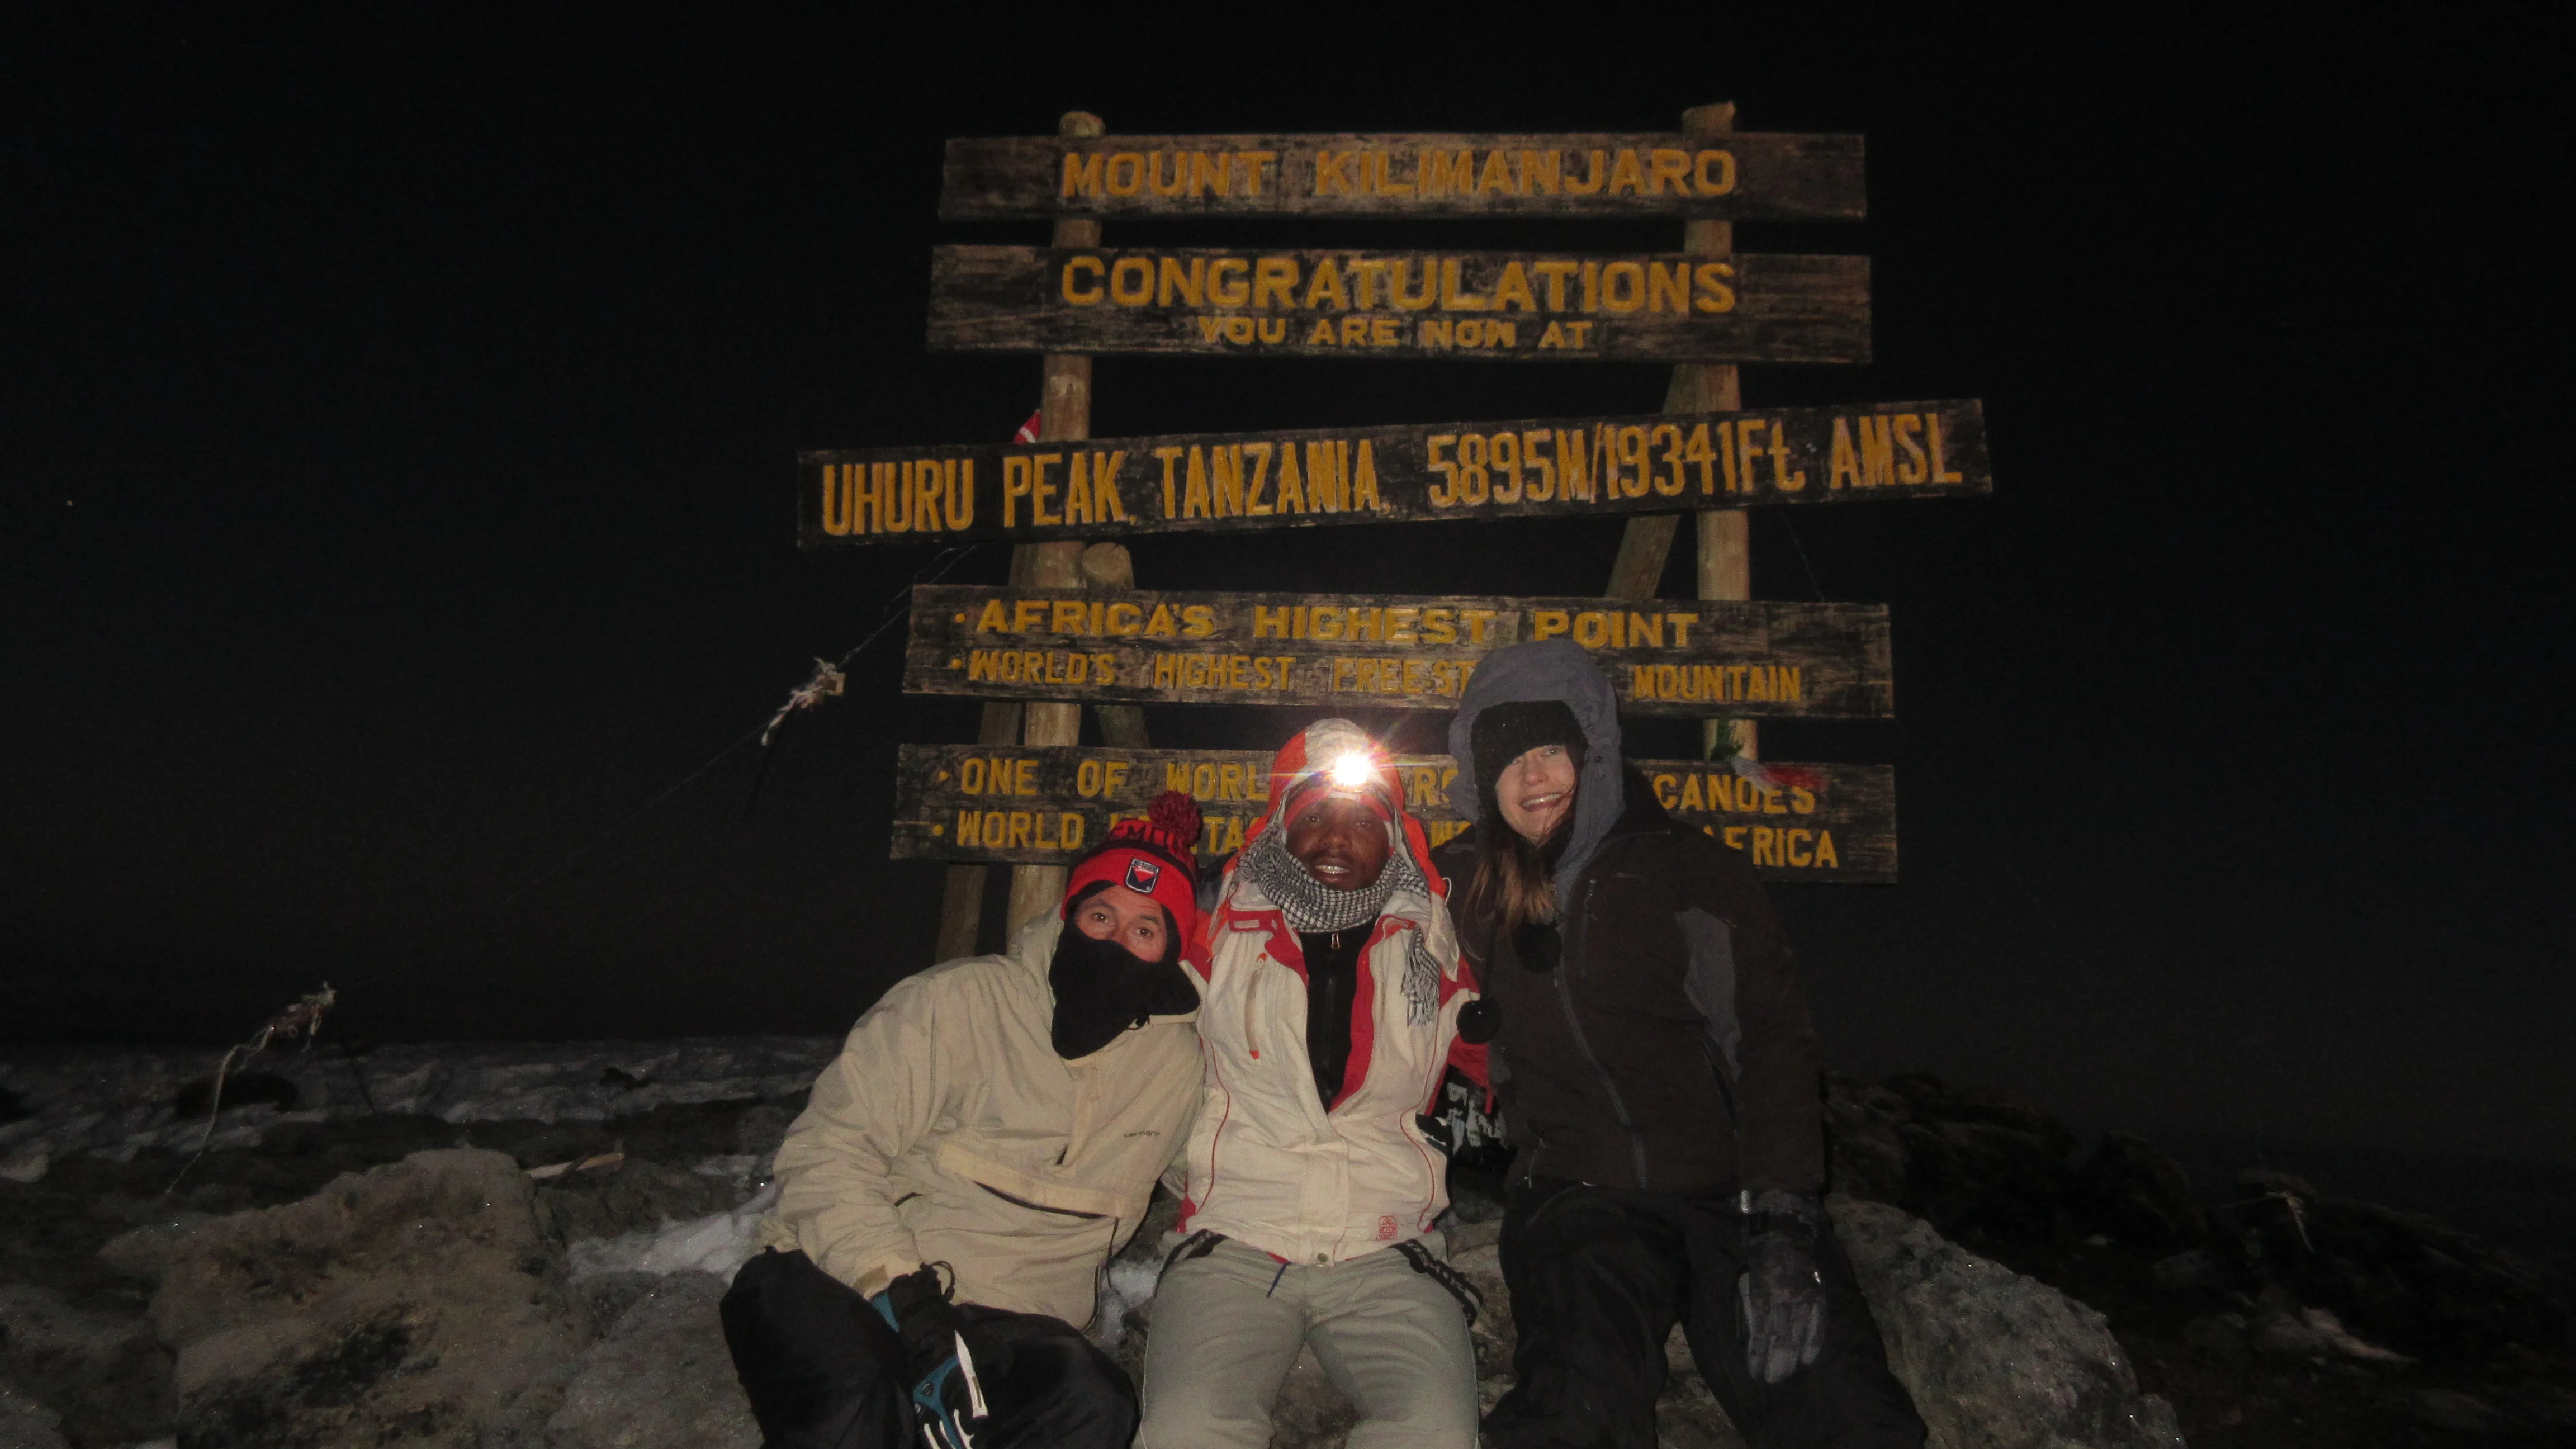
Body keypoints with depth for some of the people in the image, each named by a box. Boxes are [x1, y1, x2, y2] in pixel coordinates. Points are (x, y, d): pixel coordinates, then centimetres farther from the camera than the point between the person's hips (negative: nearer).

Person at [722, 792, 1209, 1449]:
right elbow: (828, 1150, -12)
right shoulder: (956, 1002, -9)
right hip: (835, 1279, -5)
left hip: (1004, 1320, 5)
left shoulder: (1175, 1058, 6)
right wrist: (905, 1298, -24)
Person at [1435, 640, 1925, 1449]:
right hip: (1577, 1198, 0)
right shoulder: (1469, 893, 9)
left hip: (1729, 1191, 0)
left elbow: (1774, 1040, -2)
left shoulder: (1693, 870, 3)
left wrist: (1779, 1216, -13)